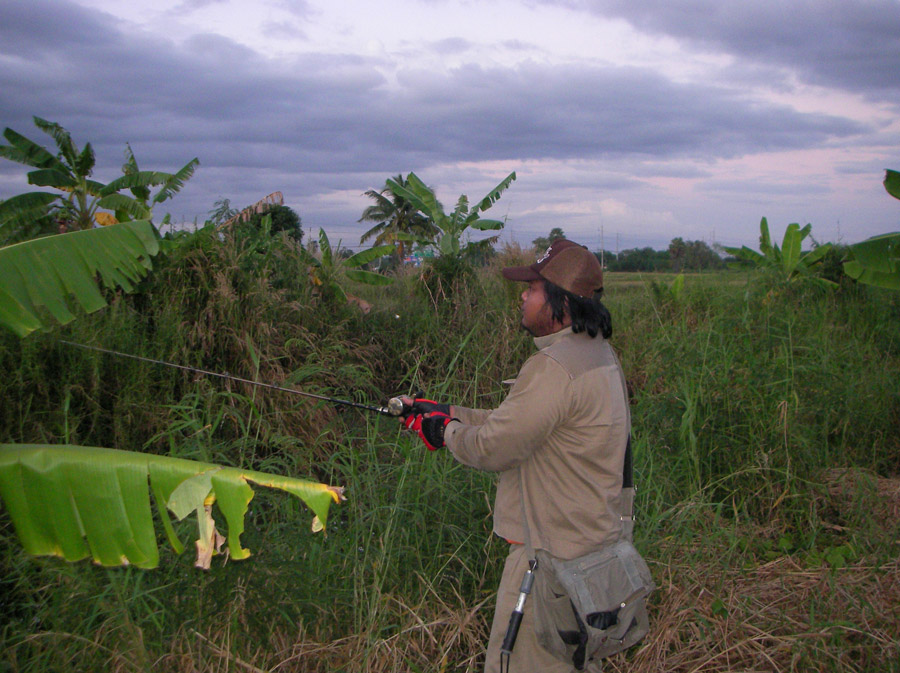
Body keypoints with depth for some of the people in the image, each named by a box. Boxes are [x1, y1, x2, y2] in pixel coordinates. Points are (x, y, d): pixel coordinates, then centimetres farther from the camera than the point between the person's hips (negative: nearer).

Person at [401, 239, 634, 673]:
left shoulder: (553, 369, -25)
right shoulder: (598, 353, 8)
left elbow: (492, 449, -20)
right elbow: (517, 421, 14)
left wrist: (445, 431, -1)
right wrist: (447, 412, 12)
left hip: (552, 556, -10)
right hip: (594, 545, 10)